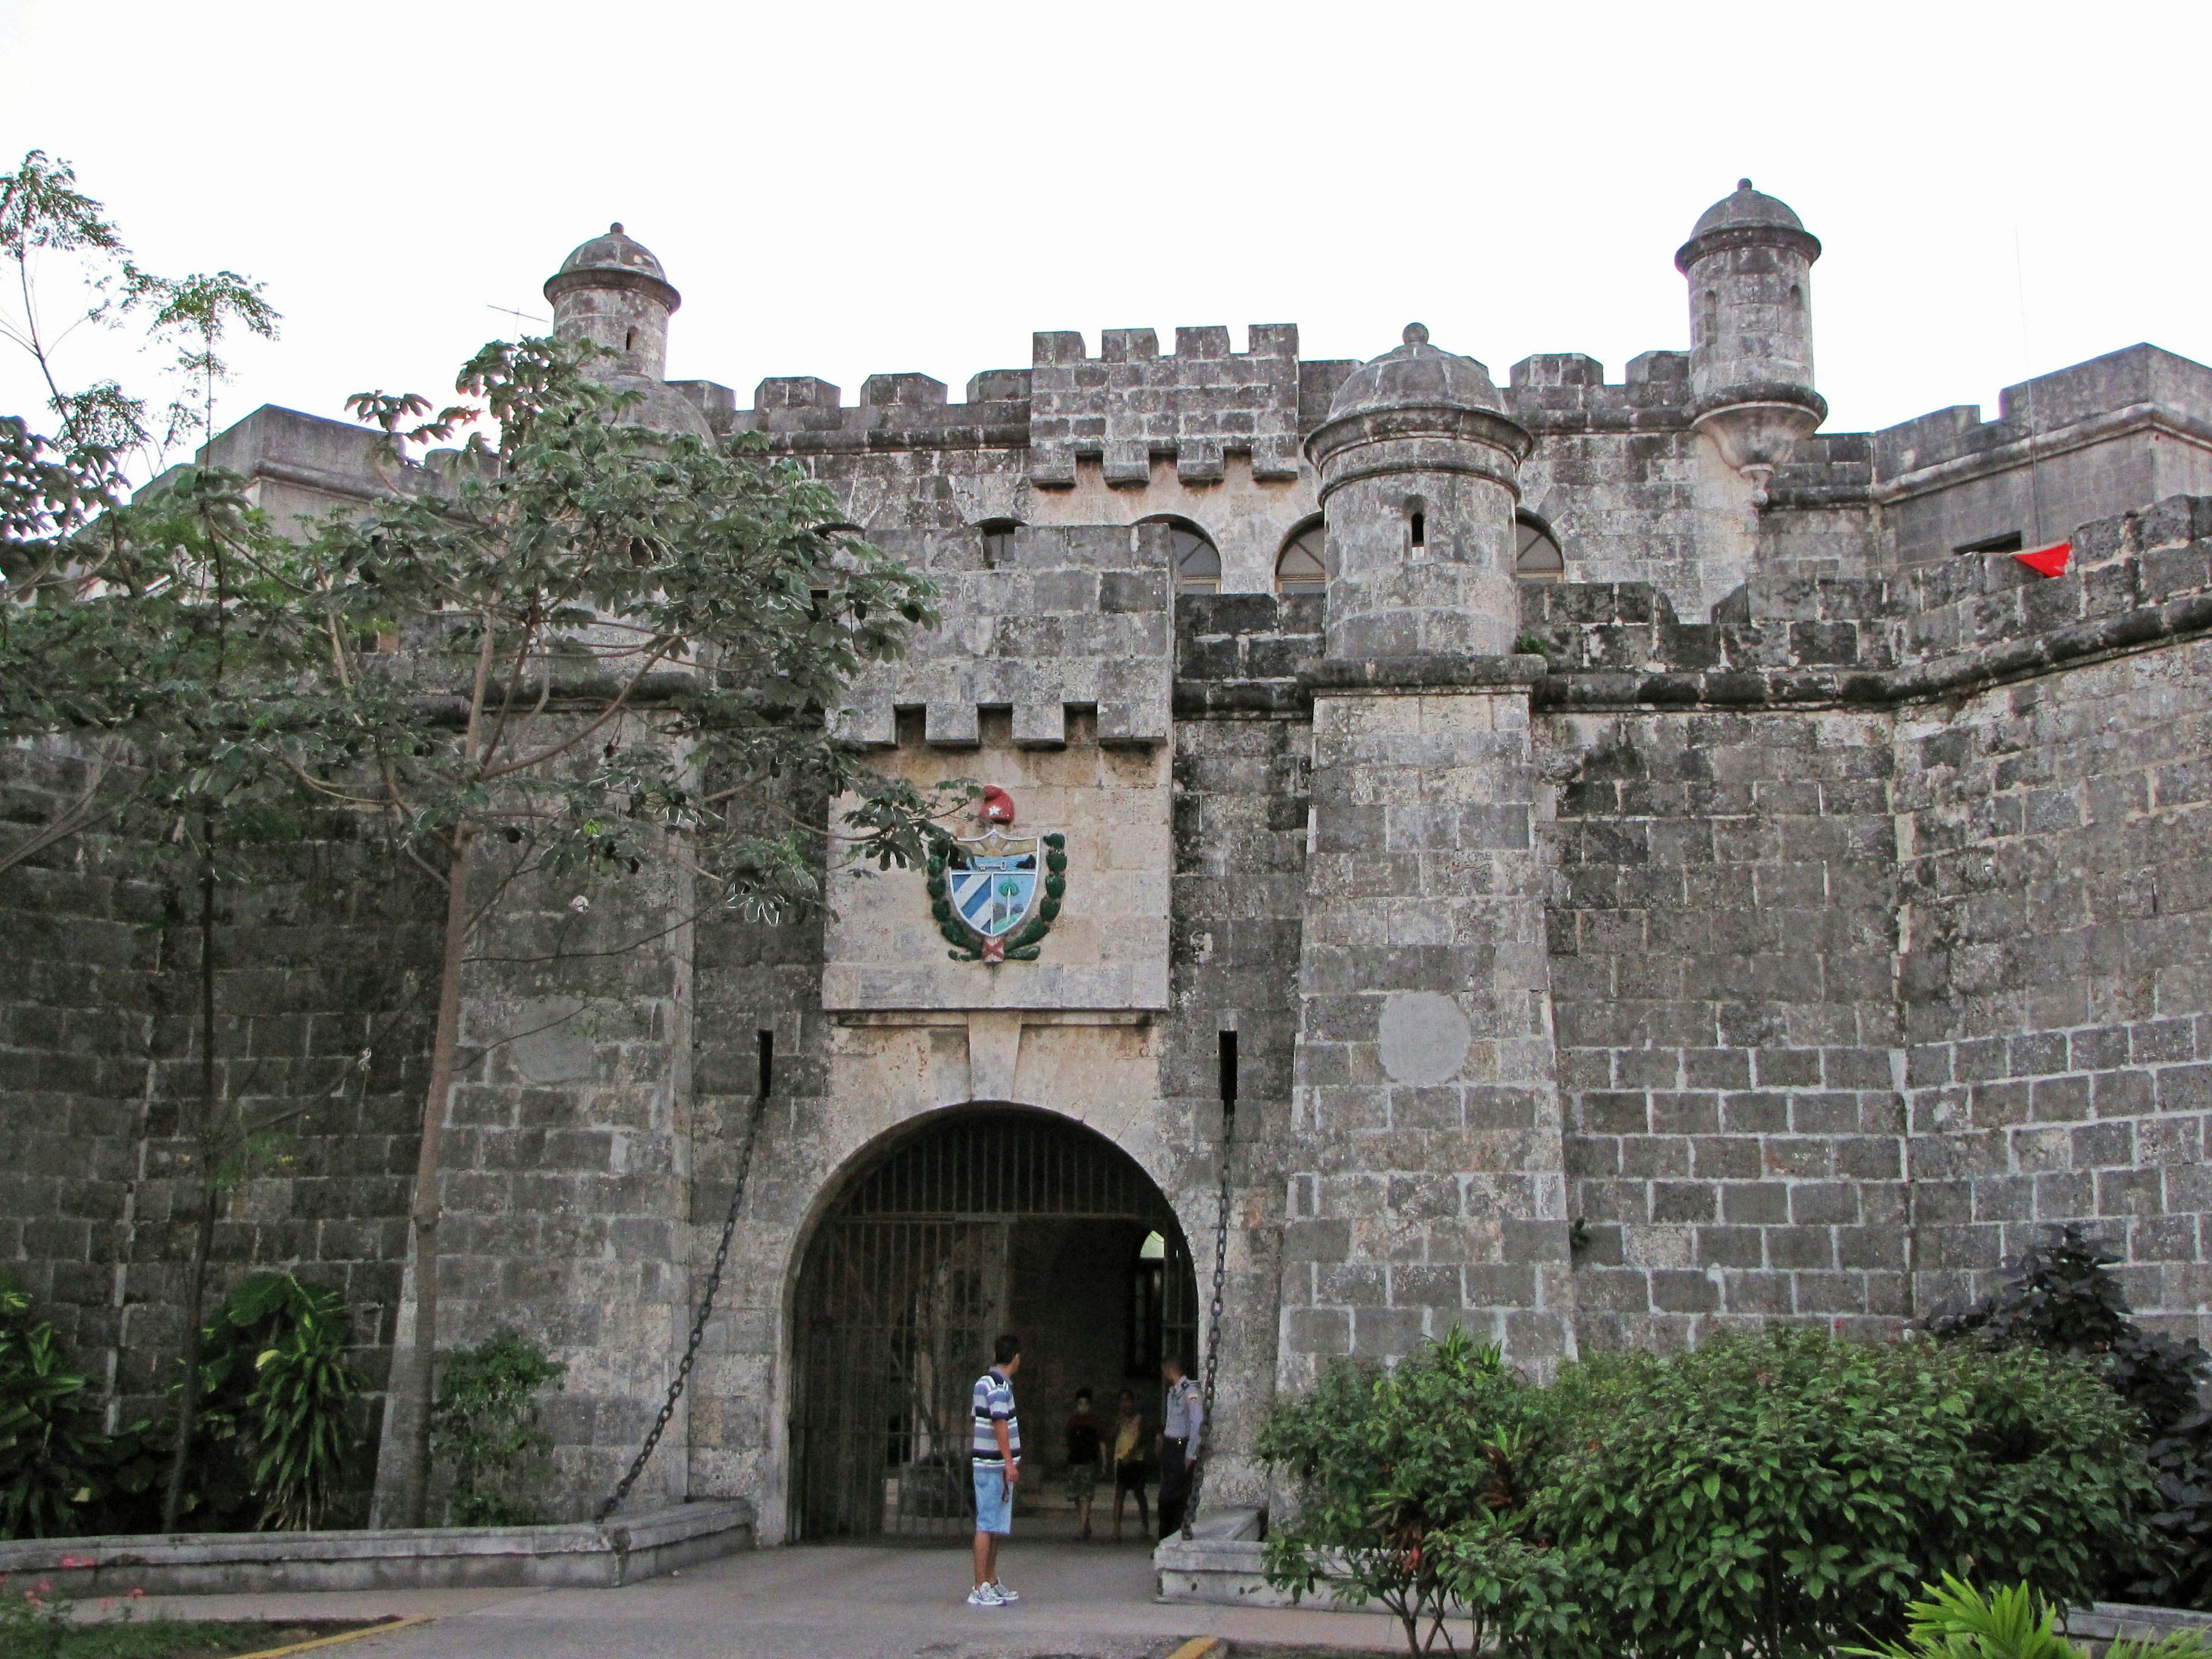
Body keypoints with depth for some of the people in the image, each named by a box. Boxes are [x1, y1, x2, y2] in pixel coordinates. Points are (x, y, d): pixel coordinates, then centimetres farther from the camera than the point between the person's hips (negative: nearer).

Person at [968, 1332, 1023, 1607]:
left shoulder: (984, 1382, 14)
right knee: (988, 1526, -7)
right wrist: (1010, 1463, -22)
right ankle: (980, 1589, -6)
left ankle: (991, 1583, 21)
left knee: (995, 1527, 15)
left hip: (987, 1463, 10)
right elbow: (1000, 1425, -22)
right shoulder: (1000, 1386, -15)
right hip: (995, 1466, -10)